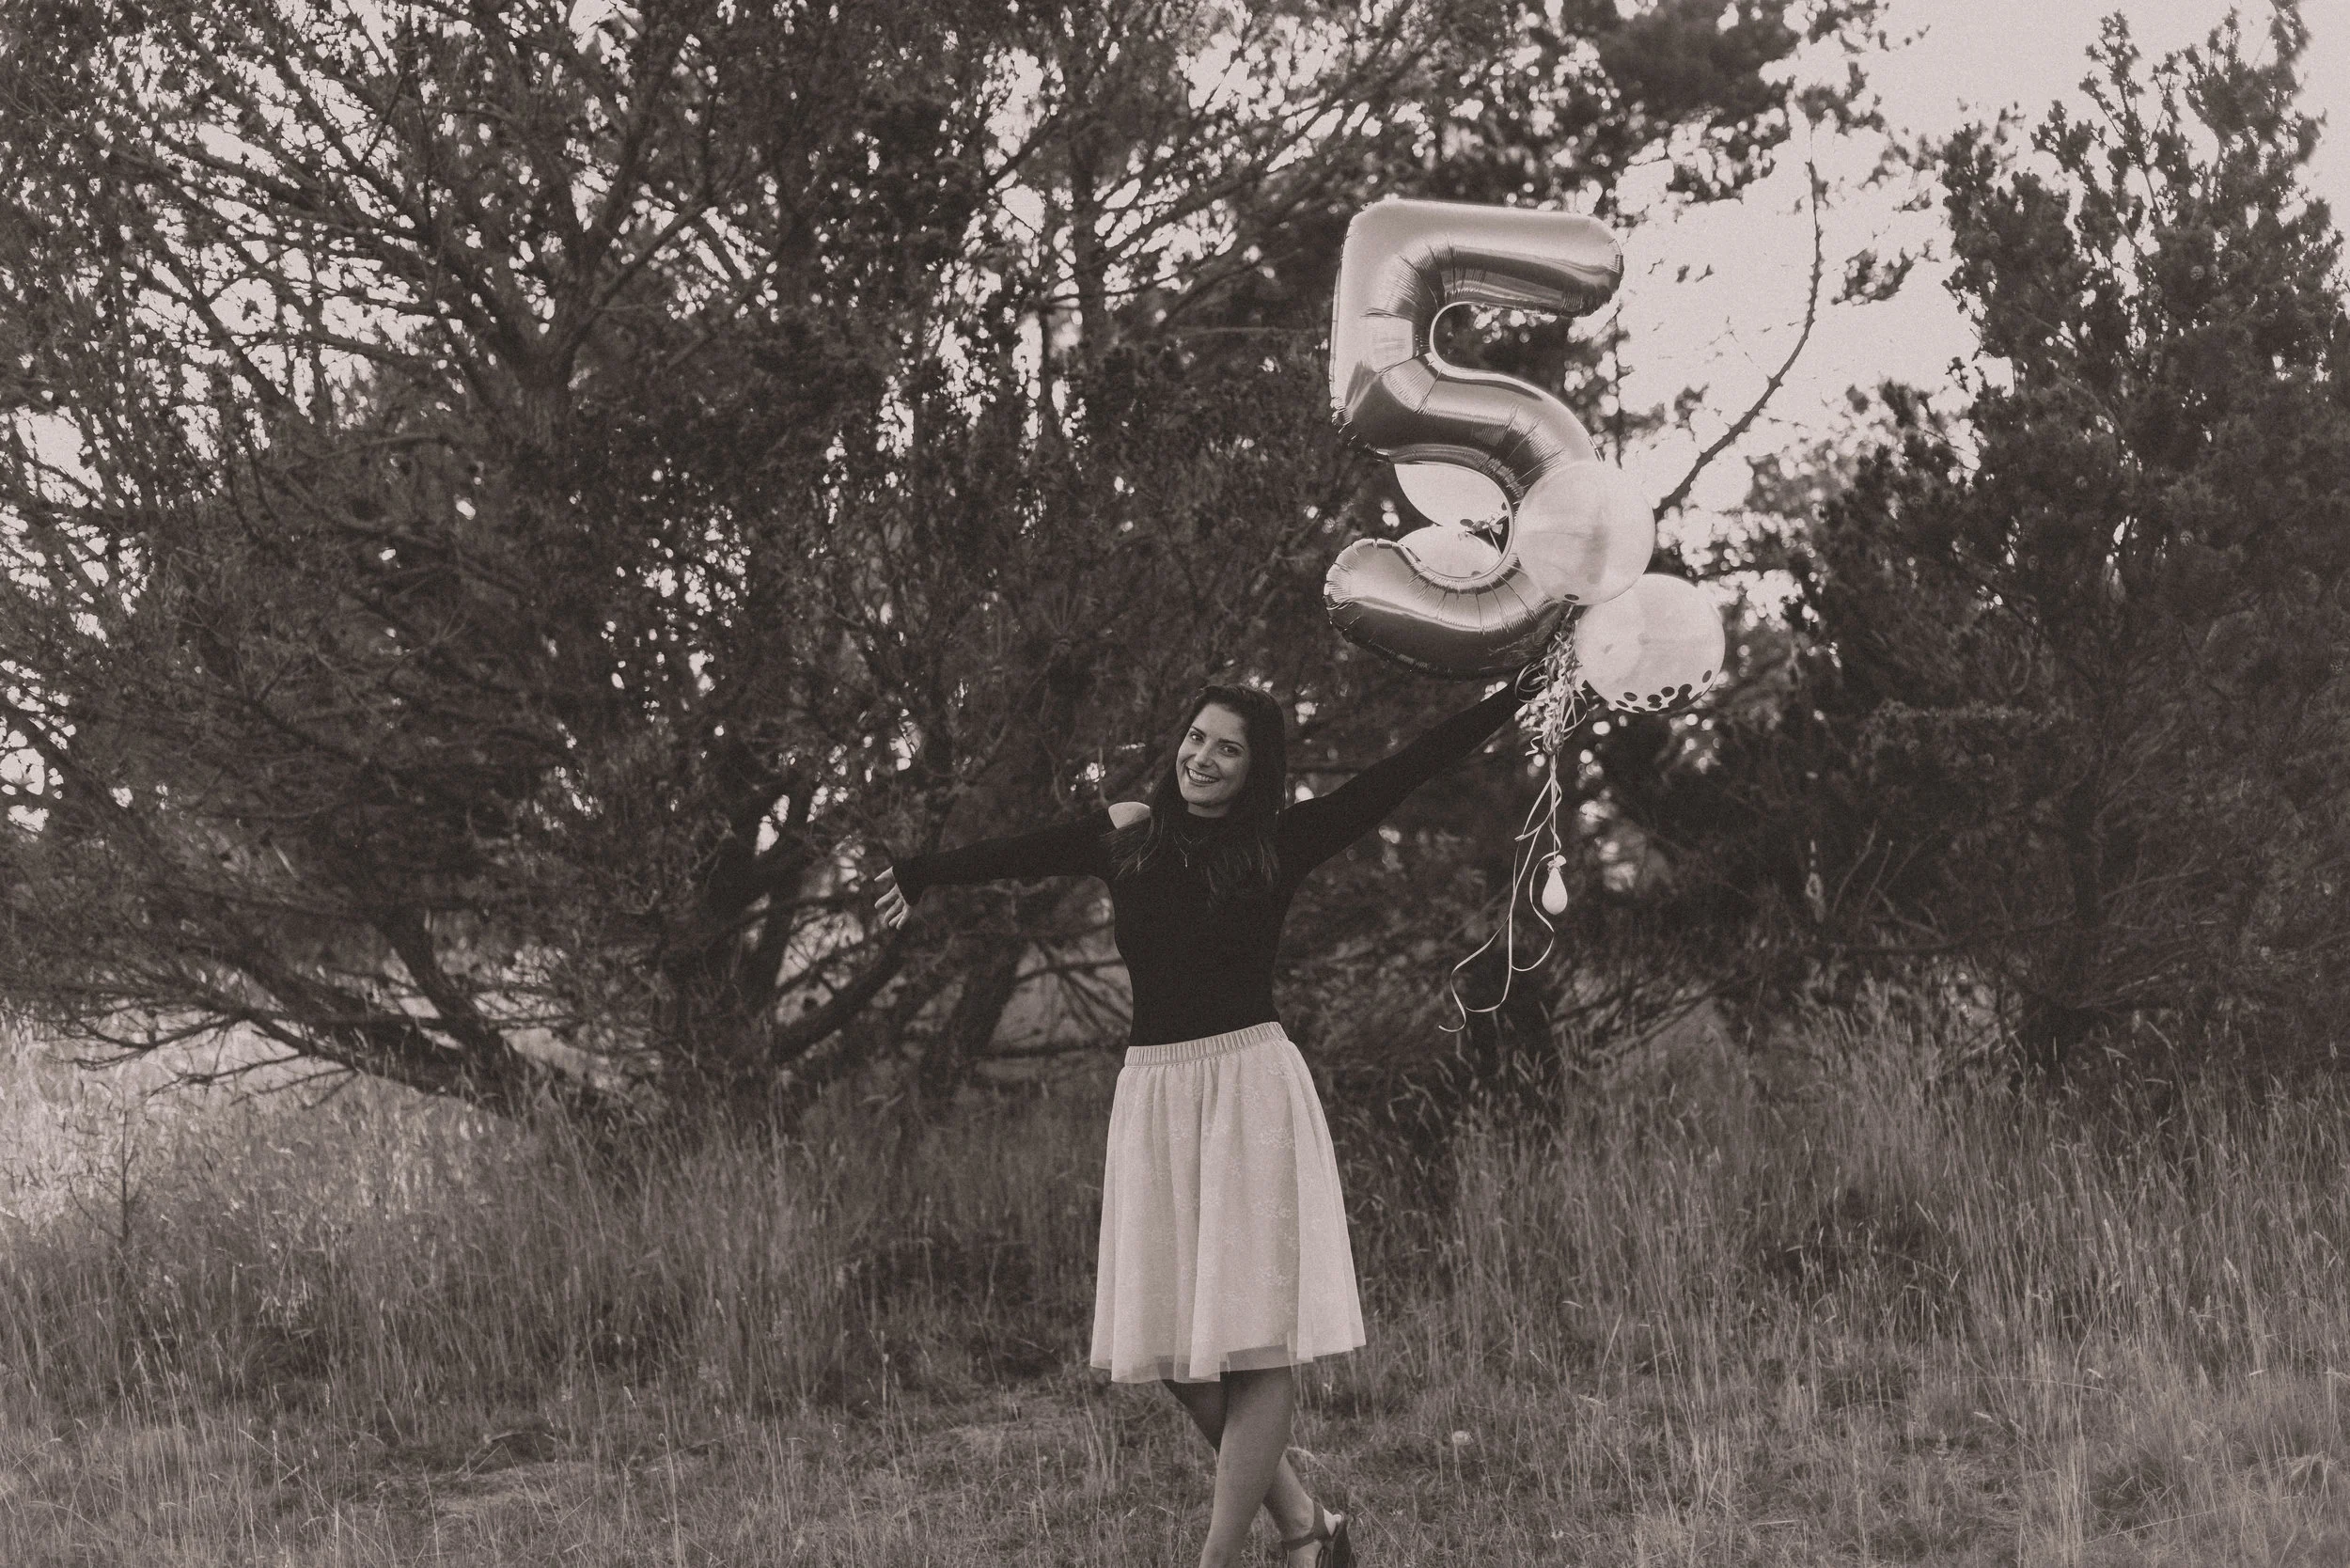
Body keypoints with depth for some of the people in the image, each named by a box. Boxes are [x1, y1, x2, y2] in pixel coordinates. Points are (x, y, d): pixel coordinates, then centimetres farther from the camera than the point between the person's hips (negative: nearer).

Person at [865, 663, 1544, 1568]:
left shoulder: (1280, 845, 1)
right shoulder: (1128, 837, 8)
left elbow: (1408, 770, -2)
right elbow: (1020, 853, 24)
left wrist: (1517, 695, -6)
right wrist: (919, 873, 39)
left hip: (1249, 1086, -3)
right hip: (1152, 1091, 3)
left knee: (1257, 1339, -7)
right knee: (1174, 1348, 3)